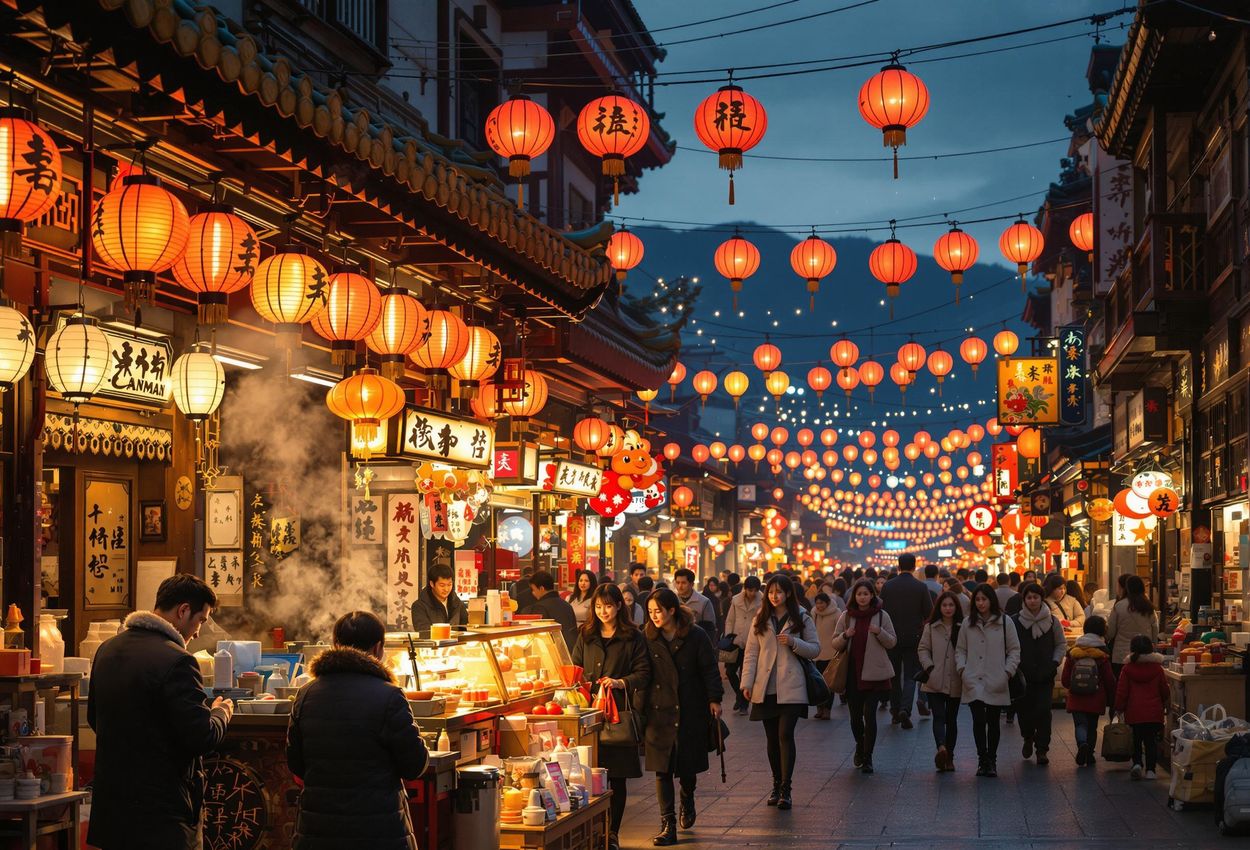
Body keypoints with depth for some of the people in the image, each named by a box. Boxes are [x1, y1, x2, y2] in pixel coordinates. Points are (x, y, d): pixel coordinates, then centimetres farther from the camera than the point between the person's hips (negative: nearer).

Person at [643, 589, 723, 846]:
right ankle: (667, 826, -2)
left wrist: (714, 700, -6)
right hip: (659, 711, 1)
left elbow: (709, 670, 0)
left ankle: (687, 802, 43)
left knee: (688, 766, 11)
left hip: (691, 711, -1)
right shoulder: (648, 639, 2)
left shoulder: (696, 637, -3)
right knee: (662, 769, -4)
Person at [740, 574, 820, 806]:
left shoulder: (801, 618, 3)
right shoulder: (760, 620, 9)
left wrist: (794, 642, -14)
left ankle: (786, 788, -12)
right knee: (772, 738, 8)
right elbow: (751, 653, 8)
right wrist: (747, 682, -2)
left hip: (791, 688, -3)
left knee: (785, 735, -12)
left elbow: (815, 649, 3)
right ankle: (777, 784, 19)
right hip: (766, 689, 3)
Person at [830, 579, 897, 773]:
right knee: (855, 714, 8)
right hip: (852, 673, 2)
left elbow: (892, 642, 3)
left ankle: (867, 757, -2)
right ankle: (860, 747, 35)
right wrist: (845, 635, -15)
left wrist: (879, 632, -16)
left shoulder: (882, 616, 1)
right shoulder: (846, 616, 5)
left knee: (869, 714, -10)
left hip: (874, 673, -2)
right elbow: (835, 644, 7)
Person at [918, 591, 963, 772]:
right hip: (935, 681, -1)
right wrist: (929, 667, -8)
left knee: (951, 719, 9)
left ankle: (948, 757, 17)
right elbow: (923, 649, 6)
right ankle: (942, 749, -32)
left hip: (955, 682, 1)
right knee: (938, 716, -15)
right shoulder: (931, 627, 5)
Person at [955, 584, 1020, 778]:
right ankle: (982, 759, 2)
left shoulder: (1005, 622, 1)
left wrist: (1008, 671, -6)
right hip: (974, 682, 1)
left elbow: (1014, 650, 4)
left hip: (996, 682, -1)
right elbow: (960, 649, 15)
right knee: (978, 720, -8)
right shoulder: (968, 624, 9)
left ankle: (991, 760, 18)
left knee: (993, 722, 6)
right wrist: (962, 668, 0)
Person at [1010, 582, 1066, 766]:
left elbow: (1061, 644, 14)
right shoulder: (1014, 621, 1)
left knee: (1043, 711, -8)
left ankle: (1042, 749, -2)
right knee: (1023, 708, 5)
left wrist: (1055, 662, 1)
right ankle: (1028, 738, 34)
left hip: (1045, 675, 0)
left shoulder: (1052, 621, 4)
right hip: (1022, 675, 0)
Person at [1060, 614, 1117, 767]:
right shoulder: (1102, 656, -7)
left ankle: (1082, 743, -28)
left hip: (1076, 699, 0)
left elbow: (1065, 680, 1)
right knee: (1092, 727, 13)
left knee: (1080, 724, 1)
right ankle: (1089, 755, 13)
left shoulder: (1072, 654, -2)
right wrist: (1112, 700, 7)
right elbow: (1110, 680, -6)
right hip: (1095, 700, 0)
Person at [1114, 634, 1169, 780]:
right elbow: (1164, 690, 8)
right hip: (1154, 712, 1)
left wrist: (1119, 708, 6)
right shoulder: (1157, 668, -1)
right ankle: (1150, 769, 2)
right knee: (1151, 740, 6)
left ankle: (1137, 763, -6)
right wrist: (1165, 703, 27)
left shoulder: (1127, 669, -5)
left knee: (1136, 739, 12)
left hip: (1134, 712, -1)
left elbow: (1121, 691, -4)